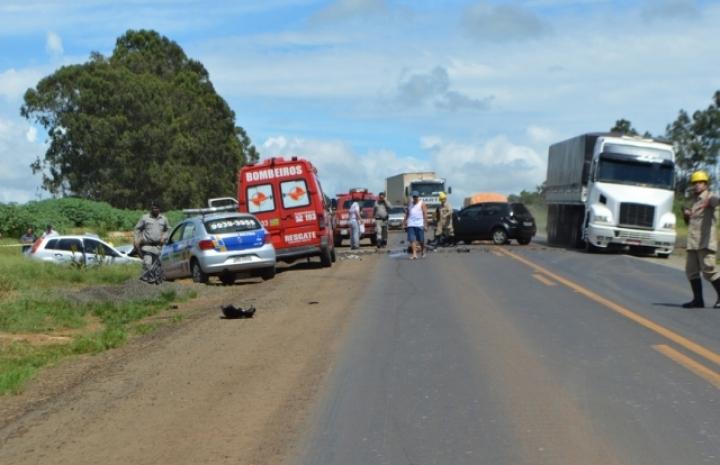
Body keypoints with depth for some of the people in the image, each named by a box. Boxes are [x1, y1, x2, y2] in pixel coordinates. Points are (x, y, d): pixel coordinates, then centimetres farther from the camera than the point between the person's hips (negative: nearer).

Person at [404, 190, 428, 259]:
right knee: (412, 239, -8)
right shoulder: (410, 204, 15)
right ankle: (414, 254, -11)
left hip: (419, 224, -3)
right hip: (411, 224, 3)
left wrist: (425, 224, -10)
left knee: (421, 240, 5)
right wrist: (405, 220, 8)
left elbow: (425, 214, -4)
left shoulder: (422, 203, 1)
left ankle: (422, 251, 29)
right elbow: (407, 213, 19)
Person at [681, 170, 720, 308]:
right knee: (691, 270, 6)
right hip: (692, 242, 8)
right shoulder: (694, 200, 22)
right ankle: (698, 299, 12)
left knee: (708, 268, -11)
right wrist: (686, 215, 8)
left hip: (705, 241, -8)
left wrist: (708, 202, -51)